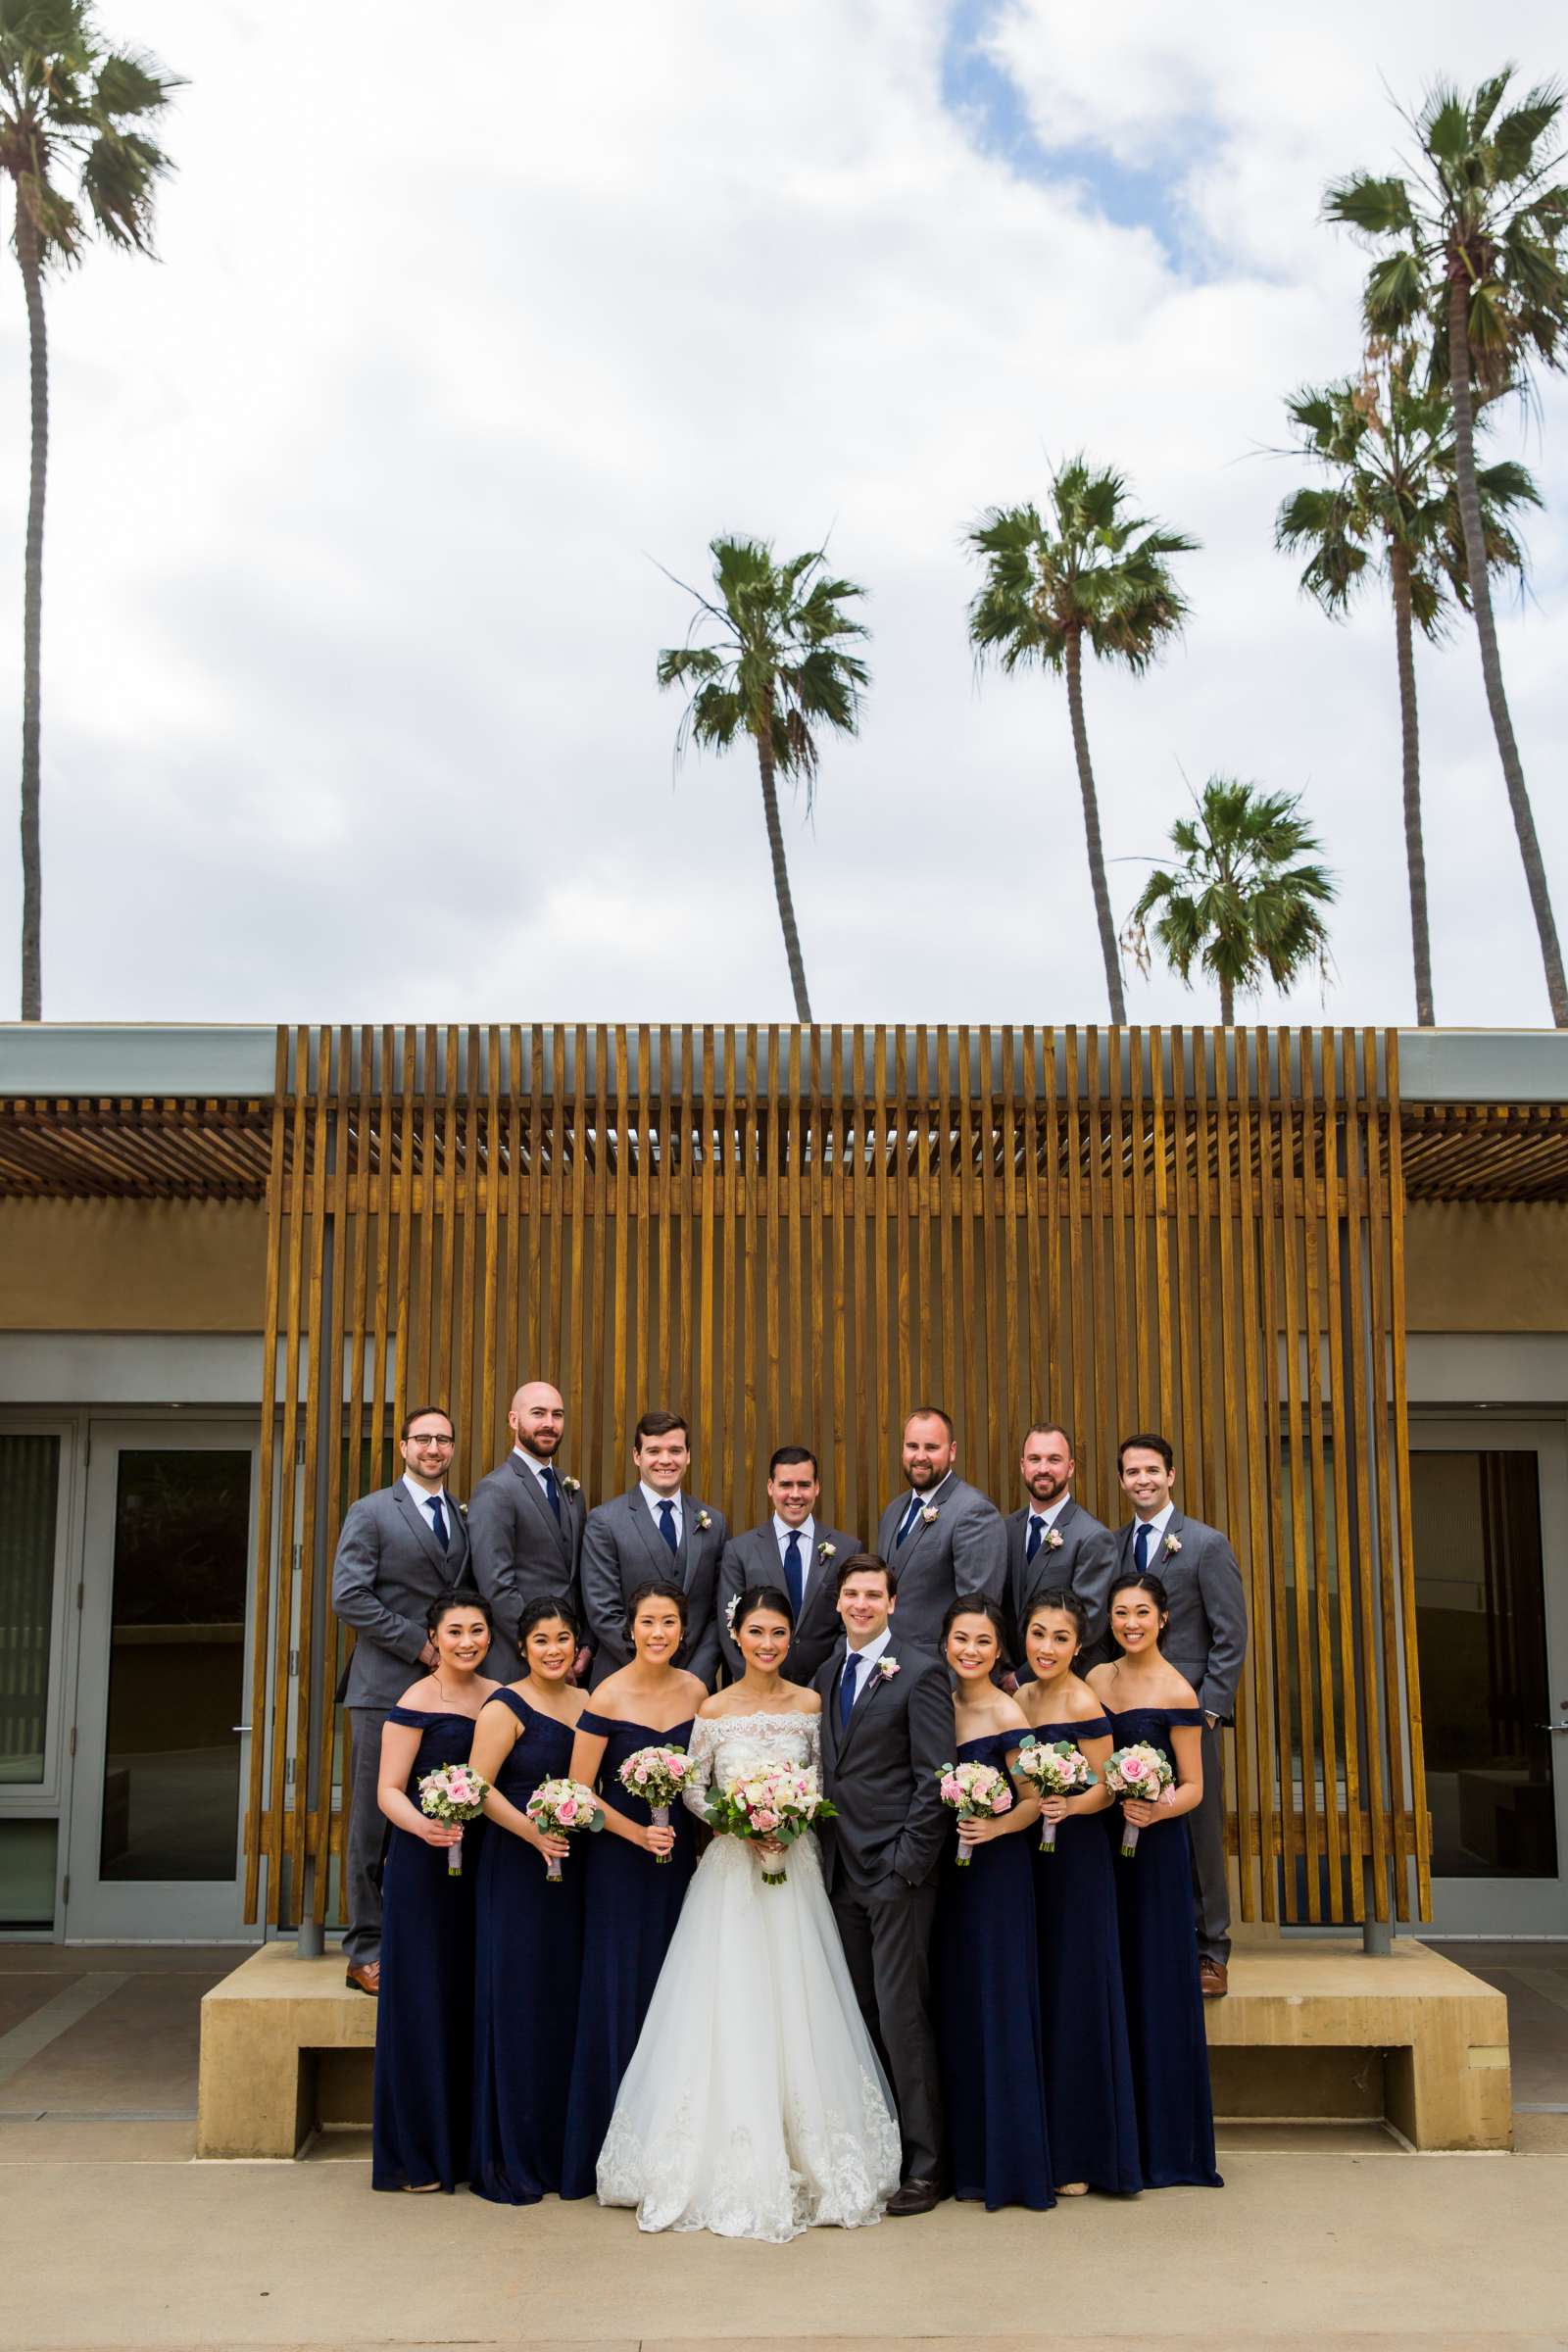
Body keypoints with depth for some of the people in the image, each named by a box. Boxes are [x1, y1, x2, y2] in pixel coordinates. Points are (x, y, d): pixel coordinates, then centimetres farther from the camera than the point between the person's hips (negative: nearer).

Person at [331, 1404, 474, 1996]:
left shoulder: (466, 1518, 16)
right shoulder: (372, 1512, 0)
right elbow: (349, 1598, -8)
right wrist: (418, 1644, -11)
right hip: (387, 1686, -5)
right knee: (376, 1821, -1)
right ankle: (367, 1951, 7)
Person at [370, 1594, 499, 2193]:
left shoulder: (500, 1696, 9)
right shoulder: (417, 1702, -8)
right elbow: (389, 1790, -11)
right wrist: (423, 1826, -29)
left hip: (482, 1863, 5)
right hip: (424, 1866, -5)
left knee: (474, 2001, 9)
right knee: (424, 1999, -1)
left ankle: (464, 2142, 21)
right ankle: (414, 2153, 11)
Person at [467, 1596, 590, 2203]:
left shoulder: (589, 1703, 10)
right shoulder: (506, 1708, -7)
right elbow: (479, 1787, -12)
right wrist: (534, 1833, -21)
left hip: (575, 1870, 6)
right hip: (516, 1870, -5)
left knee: (568, 2004, 9)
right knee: (517, 2005, -1)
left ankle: (560, 2149, 20)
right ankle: (507, 2159, 9)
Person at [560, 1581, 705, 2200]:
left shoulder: (695, 1691, 1)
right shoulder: (608, 1697, -12)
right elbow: (579, 1790, -9)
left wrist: (703, 1840, 3)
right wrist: (638, 1833, -16)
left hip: (679, 1856, 4)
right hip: (619, 1860, -4)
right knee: (619, 1995, 1)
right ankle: (612, 2149, 13)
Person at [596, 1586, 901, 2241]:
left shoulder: (810, 1705, 1)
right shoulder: (714, 1709, -3)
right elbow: (692, 1790, 2)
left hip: (794, 1867, 1)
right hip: (732, 1869, -1)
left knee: (795, 2010, 3)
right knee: (730, 2009, 0)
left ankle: (806, 2160, 16)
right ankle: (734, 2169, 11)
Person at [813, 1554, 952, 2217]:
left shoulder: (920, 1672, -7)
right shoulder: (827, 1674, 14)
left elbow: (934, 1778, -10)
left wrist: (909, 1862, -15)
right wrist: (825, 1853, 8)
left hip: (896, 1870, -6)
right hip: (842, 1871, 6)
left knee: (902, 2015, -4)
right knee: (860, 2015, 10)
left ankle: (924, 2166, 6)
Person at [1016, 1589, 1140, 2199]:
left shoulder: (1083, 1706, -13)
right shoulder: (1019, 1696, 8)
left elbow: (1104, 1789, -11)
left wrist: (1068, 1806, -28)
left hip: (1076, 1859, -7)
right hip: (1030, 1857, 7)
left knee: (1076, 1999, 0)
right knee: (1035, 2000, 11)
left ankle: (1082, 2154, 11)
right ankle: (1040, 2143, 21)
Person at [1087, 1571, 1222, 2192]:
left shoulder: (1177, 1693, -8)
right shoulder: (1095, 1679, 8)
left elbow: (1193, 1786, -8)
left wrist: (1158, 1809, -27)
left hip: (1153, 1849, -5)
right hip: (1098, 1841, 5)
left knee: (1155, 1984, -1)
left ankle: (1167, 2144, 11)